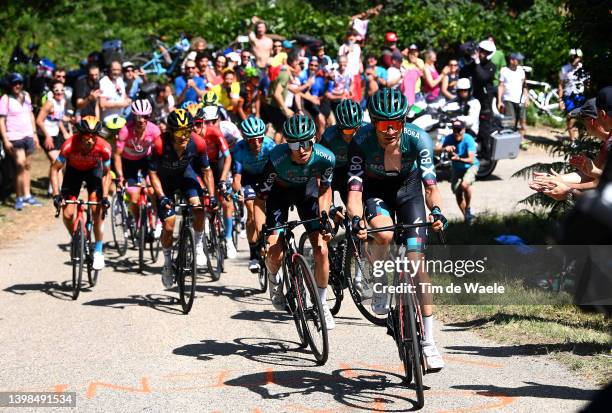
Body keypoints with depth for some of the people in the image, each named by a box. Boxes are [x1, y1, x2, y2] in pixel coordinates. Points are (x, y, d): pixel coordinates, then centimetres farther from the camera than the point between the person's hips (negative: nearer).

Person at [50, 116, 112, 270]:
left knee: (97, 212, -14)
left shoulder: (104, 148, -33)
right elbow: (55, 169, -24)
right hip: (74, 171, 0)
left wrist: (105, 196, -24)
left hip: (93, 171, 0)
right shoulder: (69, 145, -36)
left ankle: (98, 252, 1)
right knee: (67, 215, -9)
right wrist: (56, 195, -31)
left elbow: (106, 173, -15)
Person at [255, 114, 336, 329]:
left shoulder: (325, 157, -29)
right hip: (280, 193, -2)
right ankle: (273, 277, 23)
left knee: (321, 250, -10)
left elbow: (325, 188, -8)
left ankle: (322, 303, 11)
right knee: (275, 253, -15)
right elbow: (261, 196, -25)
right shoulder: (277, 158, -36)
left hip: (306, 192, 2)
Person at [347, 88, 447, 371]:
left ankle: (428, 343, -6)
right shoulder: (362, 141, -30)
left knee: (416, 262, -10)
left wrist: (436, 211, -51)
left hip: (408, 190, 0)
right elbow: (355, 189, -33)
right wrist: (356, 220, -52)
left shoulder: (417, 139, -29)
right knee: (384, 234, -35)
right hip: (376, 191, 0)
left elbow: (431, 185, -30)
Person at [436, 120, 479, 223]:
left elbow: (471, 160, -33)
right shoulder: (449, 139, -18)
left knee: (465, 184, -32)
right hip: (457, 169, 4)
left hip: (470, 166, -4)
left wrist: (459, 159, -51)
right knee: (458, 194, 5)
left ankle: (468, 208, -9)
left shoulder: (469, 140, -27)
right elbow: (436, 149, -29)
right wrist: (445, 149, -51)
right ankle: (466, 216, 27)